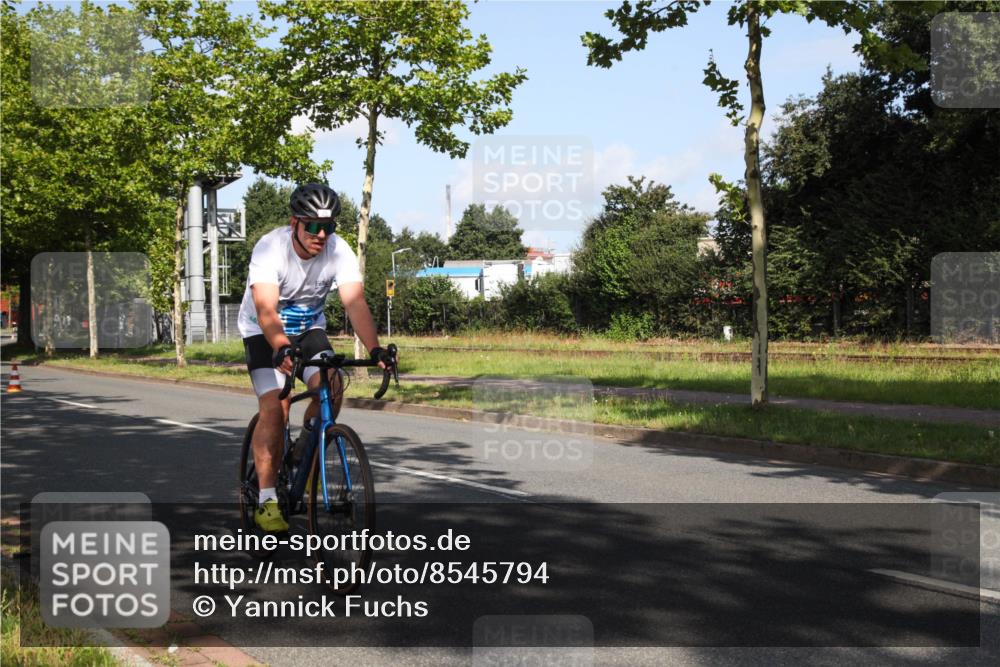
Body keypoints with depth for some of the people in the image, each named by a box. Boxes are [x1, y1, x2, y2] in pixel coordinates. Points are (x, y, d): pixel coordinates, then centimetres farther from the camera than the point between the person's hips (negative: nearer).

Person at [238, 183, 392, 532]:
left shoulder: (339, 251, -21)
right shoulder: (270, 248, -29)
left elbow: (355, 303, -31)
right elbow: (266, 310, -40)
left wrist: (374, 349, -47)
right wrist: (282, 349, -58)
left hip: (309, 328, 3)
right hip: (264, 333, -3)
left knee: (331, 385, -23)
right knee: (275, 407, -19)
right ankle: (267, 500, -11)